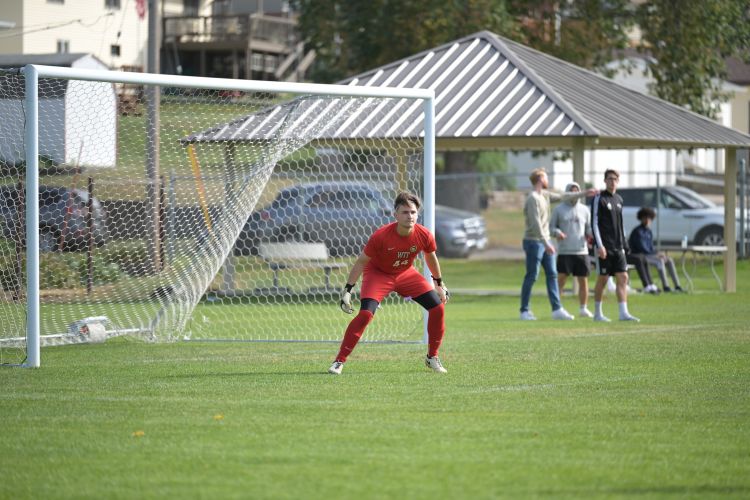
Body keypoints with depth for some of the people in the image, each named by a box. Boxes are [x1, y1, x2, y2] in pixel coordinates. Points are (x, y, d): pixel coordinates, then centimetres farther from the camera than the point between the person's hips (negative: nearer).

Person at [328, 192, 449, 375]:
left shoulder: (424, 235, -20)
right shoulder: (381, 236, -31)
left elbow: (431, 258, 3)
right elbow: (361, 262, -19)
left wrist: (439, 284, 14)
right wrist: (347, 290, -19)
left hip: (406, 273, 4)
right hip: (378, 273, -4)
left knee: (438, 307, -7)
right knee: (365, 314, -25)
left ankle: (432, 357, 12)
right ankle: (339, 361, -15)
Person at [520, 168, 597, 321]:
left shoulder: (545, 195, 11)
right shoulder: (533, 199, -16)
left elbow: (563, 196, 25)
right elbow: (536, 224, -22)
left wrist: (585, 193, 26)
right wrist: (546, 244, -25)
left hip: (545, 241, 9)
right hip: (534, 242, -9)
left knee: (552, 275, 4)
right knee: (531, 277, -4)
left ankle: (557, 309, 4)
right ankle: (524, 311, 4)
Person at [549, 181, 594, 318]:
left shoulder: (584, 210, 12)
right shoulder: (558, 209, 4)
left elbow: (589, 228, 15)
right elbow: (551, 227, 6)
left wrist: (591, 235, -7)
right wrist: (557, 232, -16)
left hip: (582, 251, 3)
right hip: (564, 251, -3)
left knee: (583, 280, 4)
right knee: (561, 279, -9)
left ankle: (583, 309, 14)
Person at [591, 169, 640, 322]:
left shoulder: (619, 200, 16)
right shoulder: (599, 199, -5)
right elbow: (594, 223, -10)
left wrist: (624, 245, 17)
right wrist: (599, 245, -17)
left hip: (618, 247, 6)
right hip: (604, 247, -6)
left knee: (623, 278, -3)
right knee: (603, 279, -1)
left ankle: (624, 313, -6)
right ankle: (597, 313, 8)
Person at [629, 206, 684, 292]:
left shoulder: (649, 232, 15)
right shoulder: (637, 231, -13)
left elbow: (651, 248, 15)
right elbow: (642, 248, -19)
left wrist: (658, 253, -5)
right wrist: (656, 254, -17)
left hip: (648, 254, 9)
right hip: (638, 256, -9)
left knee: (669, 260, -5)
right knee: (660, 261, -29)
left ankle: (677, 286, -10)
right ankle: (665, 286, -30)